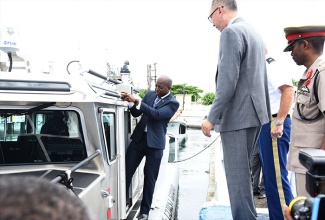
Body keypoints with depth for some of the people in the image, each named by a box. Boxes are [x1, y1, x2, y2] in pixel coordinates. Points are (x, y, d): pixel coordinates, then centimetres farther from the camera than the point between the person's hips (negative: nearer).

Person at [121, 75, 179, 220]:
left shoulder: (173, 103, -7)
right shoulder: (150, 94, 9)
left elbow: (157, 114, -22)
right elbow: (136, 113, 11)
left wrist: (136, 101, -27)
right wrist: (131, 103, -10)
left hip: (155, 143, -4)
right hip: (139, 138, 4)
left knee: (150, 178, 4)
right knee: (126, 172, 1)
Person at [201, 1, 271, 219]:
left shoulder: (231, 32, -12)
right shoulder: (253, 32, 17)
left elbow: (227, 80, -20)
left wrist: (212, 117, -17)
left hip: (237, 116, -10)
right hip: (254, 112, 10)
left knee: (237, 175, -2)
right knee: (242, 172, 18)